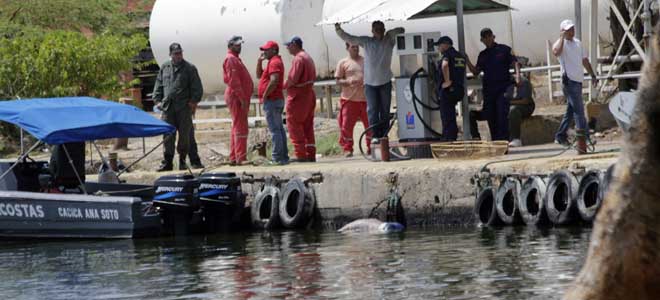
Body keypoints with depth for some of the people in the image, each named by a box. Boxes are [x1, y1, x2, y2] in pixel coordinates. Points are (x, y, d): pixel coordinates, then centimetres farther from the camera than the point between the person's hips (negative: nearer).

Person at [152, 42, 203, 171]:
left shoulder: (189, 68, 4)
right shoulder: (164, 68, 13)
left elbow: (197, 88, 3)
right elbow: (158, 85, 18)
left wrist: (194, 101, -6)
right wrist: (158, 100, 8)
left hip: (184, 108, -2)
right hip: (167, 107, 2)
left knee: (184, 135, 1)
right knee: (168, 136, -1)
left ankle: (182, 161, 11)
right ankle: (167, 162, 2)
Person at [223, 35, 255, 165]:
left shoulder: (235, 59, 21)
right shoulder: (231, 59, -11)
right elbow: (233, 80, -20)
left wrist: (244, 98, 18)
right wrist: (242, 98, -23)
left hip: (239, 98, 11)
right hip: (236, 97, -11)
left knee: (237, 127, 12)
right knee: (240, 127, -13)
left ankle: (233, 158, 14)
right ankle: (240, 157, -16)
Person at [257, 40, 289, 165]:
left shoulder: (274, 62, -13)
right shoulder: (274, 62, 20)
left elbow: (273, 81, -25)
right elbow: (259, 75, 26)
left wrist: (264, 96, -18)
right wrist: (259, 61, 13)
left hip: (272, 100, -11)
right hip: (278, 100, 11)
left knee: (275, 129, -11)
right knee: (279, 129, 11)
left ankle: (277, 157, -14)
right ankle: (283, 156, 13)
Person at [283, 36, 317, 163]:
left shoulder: (298, 58, -14)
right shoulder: (308, 58, 17)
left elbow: (293, 79, -21)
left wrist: (284, 86, -2)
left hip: (298, 96, -10)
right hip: (309, 94, 10)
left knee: (294, 124, -6)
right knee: (308, 125, 11)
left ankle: (301, 154, -10)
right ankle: (311, 154, 10)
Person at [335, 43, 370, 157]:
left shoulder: (365, 61, 11)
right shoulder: (343, 63, 6)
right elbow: (338, 81, 4)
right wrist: (348, 82, -16)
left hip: (365, 99, 2)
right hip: (349, 99, -2)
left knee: (370, 124, 3)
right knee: (346, 125, -4)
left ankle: (370, 147, 14)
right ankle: (347, 149, 6)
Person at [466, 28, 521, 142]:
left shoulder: (504, 49, 5)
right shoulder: (482, 55, 18)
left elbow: (515, 63, -1)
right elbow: (476, 72, 17)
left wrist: (517, 74, -20)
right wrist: (467, 61, 4)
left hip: (503, 88, -5)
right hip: (488, 89, 5)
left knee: (502, 115, -14)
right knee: (490, 117, 4)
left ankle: (504, 139, -16)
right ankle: (495, 141, 12)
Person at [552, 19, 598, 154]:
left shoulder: (577, 43, 16)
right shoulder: (561, 43, -7)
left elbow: (585, 60, 24)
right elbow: (556, 52, -32)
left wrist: (592, 75, 20)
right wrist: (562, 37, -25)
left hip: (578, 81, 8)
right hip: (569, 81, -8)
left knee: (571, 110, 14)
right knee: (578, 110, -14)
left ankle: (560, 136, 24)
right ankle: (583, 137, -17)